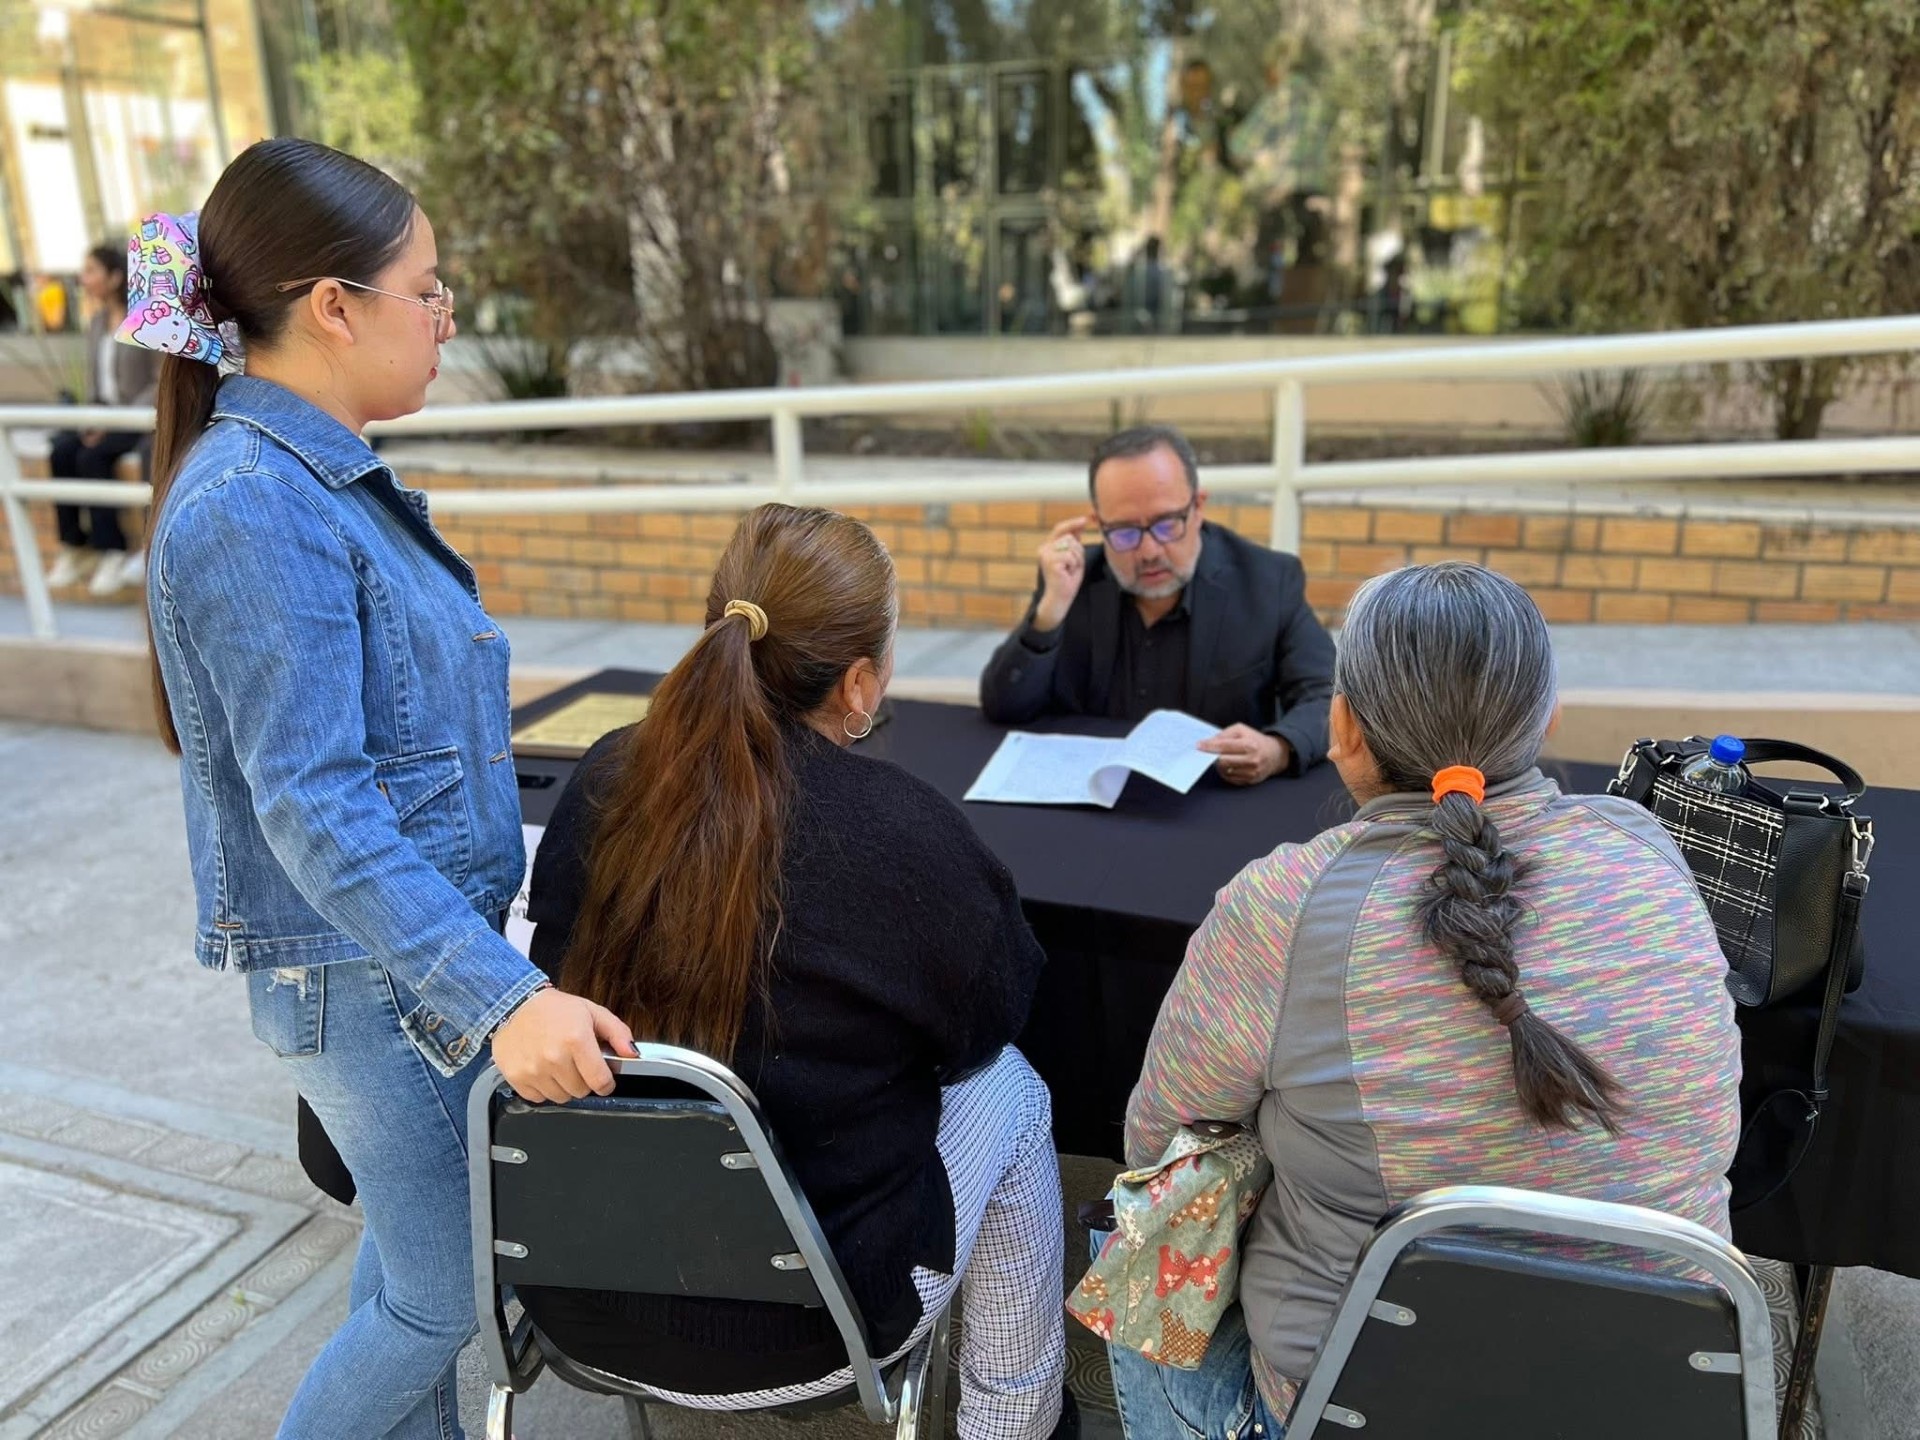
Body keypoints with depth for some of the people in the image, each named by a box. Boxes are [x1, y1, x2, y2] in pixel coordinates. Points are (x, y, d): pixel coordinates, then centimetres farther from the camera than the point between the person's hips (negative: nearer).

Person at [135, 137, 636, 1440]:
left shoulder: (317, 476, 7)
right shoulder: (253, 508, -22)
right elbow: (314, 808, -27)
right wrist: (501, 996, -33)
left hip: (417, 945, 9)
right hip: (369, 975, -9)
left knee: (416, 1257, 23)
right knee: (445, 1299, 6)